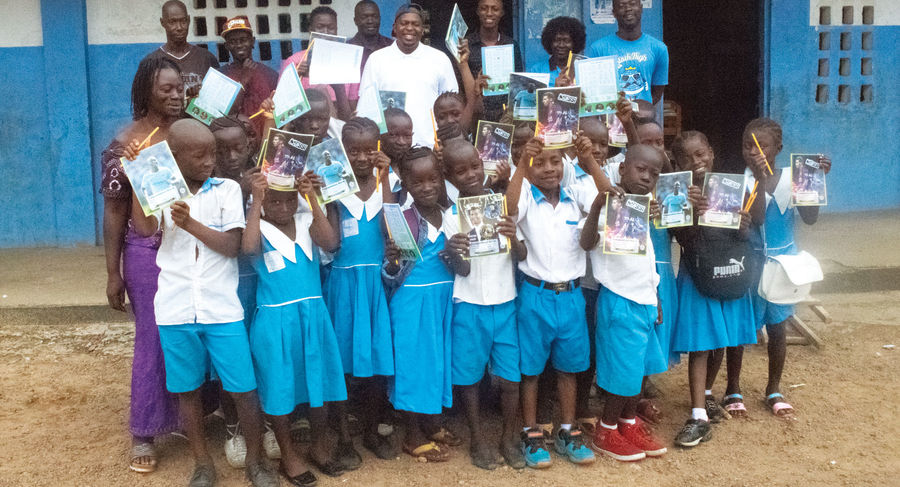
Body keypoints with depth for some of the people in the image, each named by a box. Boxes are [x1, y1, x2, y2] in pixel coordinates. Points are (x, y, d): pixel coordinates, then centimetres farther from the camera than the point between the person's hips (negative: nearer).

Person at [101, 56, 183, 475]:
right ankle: (143, 433, 19)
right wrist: (113, 273, -3)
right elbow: (114, 211, -2)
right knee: (154, 339, 5)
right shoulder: (125, 144, -6)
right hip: (148, 254, -3)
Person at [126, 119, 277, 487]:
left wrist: (191, 224, -18)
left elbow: (233, 246, -7)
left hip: (222, 308, -1)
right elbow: (144, 228, -14)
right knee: (187, 390, 11)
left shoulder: (227, 189, 2)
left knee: (244, 389, 0)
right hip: (176, 310, 1)